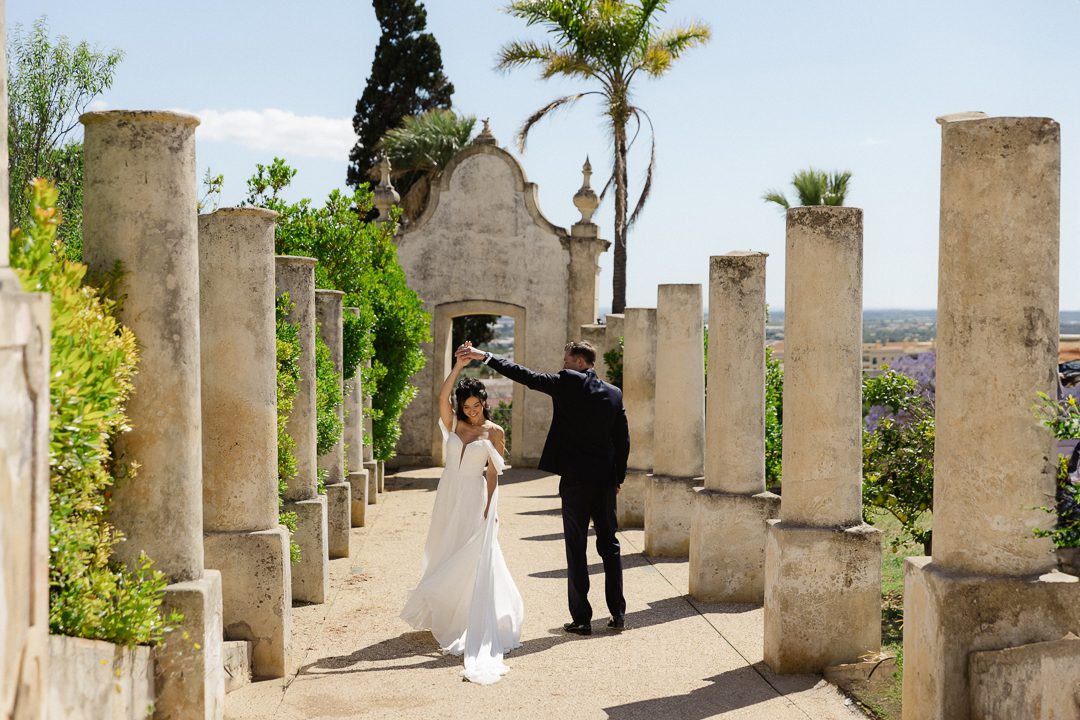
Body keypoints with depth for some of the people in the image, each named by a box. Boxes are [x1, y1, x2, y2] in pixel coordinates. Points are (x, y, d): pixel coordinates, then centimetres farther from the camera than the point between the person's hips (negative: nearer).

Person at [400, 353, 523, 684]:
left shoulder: (494, 432, -2)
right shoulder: (453, 424, 4)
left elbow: (493, 474, -2)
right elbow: (442, 396, -13)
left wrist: (489, 507, -9)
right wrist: (459, 365, -17)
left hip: (475, 501, -3)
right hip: (449, 497, 4)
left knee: (474, 562, -7)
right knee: (445, 556, 10)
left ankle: (476, 628, -2)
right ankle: (445, 617, 26)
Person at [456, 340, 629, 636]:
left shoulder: (567, 382, -8)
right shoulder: (614, 393, 8)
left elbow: (525, 376, -12)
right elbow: (623, 440, 10)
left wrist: (485, 356, -10)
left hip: (575, 479, -5)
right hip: (606, 480, 5)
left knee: (576, 548, 1)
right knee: (609, 545, 13)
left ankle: (581, 619, 3)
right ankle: (618, 614, 15)